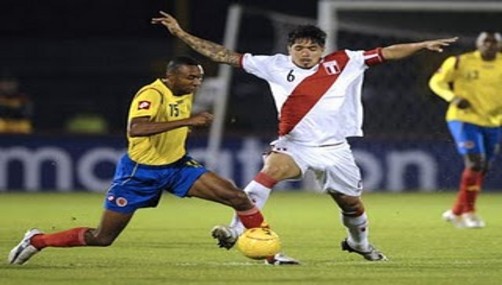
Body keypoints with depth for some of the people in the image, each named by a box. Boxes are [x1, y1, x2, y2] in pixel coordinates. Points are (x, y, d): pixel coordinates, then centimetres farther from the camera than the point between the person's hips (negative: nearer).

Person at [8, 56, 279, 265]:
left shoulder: (185, 94, 2)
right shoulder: (152, 94, -23)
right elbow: (135, 129, -43)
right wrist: (187, 121, -43)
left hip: (176, 166, 6)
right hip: (140, 171, -6)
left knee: (237, 197, -10)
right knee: (102, 238, 1)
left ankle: (271, 252, 0)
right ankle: (37, 241, 22)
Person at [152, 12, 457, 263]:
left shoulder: (344, 62, -2)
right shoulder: (276, 66, -2)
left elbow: (386, 54, 0)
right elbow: (225, 56, -2)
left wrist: (423, 45, -9)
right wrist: (181, 34, -6)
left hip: (335, 149, 1)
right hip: (295, 145, -1)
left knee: (351, 203, 12)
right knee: (271, 171, -30)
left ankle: (359, 242, 45)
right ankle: (236, 230, -33)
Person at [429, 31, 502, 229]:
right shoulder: (461, 62, -9)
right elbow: (436, 81, -2)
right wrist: (453, 98, -19)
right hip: (464, 119, -5)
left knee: (482, 170, 10)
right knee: (475, 163, -19)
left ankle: (456, 212, 25)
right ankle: (468, 212, -6)